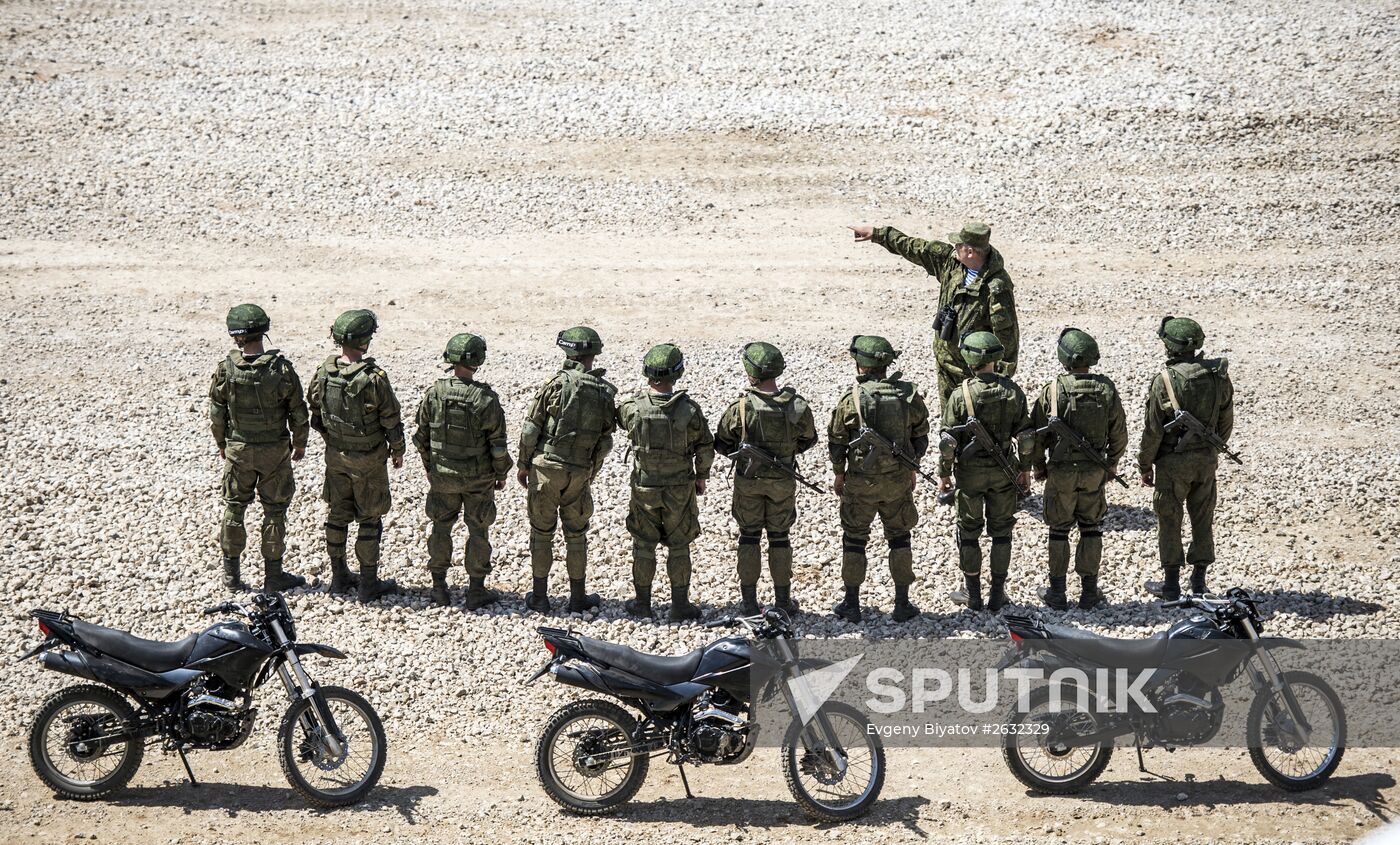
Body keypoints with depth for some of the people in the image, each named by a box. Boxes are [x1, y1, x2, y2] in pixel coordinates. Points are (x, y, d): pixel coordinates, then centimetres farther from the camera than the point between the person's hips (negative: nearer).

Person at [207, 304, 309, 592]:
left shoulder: (225, 369, -12)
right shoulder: (282, 369, -16)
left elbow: (216, 413, -2)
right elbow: (298, 412, -8)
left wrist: (222, 444, 14)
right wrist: (300, 444, 8)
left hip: (238, 449, 1)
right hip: (275, 450, -1)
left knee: (234, 508, 15)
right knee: (274, 510, 9)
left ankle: (232, 574, 19)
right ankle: (273, 575, 14)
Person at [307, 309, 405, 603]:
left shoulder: (323, 372, -8)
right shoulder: (374, 378, -25)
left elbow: (315, 409, 6)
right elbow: (391, 419, -16)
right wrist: (398, 450, 1)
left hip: (335, 454, 5)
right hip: (368, 460, -5)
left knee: (337, 514, 16)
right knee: (370, 519, 6)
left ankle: (339, 578, 24)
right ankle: (369, 584, 11)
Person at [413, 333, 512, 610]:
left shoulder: (433, 394, -9)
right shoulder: (486, 399, -17)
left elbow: (422, 438, 2)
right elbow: (498, 444, -12)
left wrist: (429, 468, 16)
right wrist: (501, 474, 3)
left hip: (442, 475, 3)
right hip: (478, 478, -3)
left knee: (441, 528, 16)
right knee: (478, 531, 10)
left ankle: (439, 588, 20)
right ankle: (476, 591, 14)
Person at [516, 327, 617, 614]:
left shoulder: (557, 384, -11)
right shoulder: (605, 393, -1)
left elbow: (531, 428, -9)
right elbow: (604, 442, 4)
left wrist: (523, 464, 3)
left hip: (545, 468, -2)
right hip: (579, 473, 2)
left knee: (541, 533, 8)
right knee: (576, 535, 14)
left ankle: (539, 597, 12)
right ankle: (578, 597, 18)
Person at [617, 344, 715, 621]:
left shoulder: (633, 407, -16)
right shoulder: (689, 409, -16)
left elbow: (619, 419, 9)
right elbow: (705, 446, -5)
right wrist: (701, 476, 10)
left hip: (644, 486, 0)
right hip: (680, 488, 0)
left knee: (643, 545, 14)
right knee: (678, 546, 11)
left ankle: (642, 603, 20)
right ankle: (680, 606, 16)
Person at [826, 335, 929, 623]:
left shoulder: (851, 398, -12)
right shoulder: (910, 395, -4)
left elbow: (836, 441, -4)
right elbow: (920, 436, 4)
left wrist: (839, 474, 9)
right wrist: (912, 469, 17)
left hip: (860, 481, -2)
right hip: (899, 480, 2)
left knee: (854, 538, 11)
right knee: (900, 537, 14)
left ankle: (851, 605, 15)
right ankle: (902, 604, 15)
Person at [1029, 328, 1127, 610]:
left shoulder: (1053, 391, -15)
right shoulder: (1107, 390, -6)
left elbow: (1037, 433, -8)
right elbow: (1119, 435, 2)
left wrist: (1038, 465, 7)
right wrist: (1111, 465, 17)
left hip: (1061, 471, -2)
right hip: (1095, 471, 2)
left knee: (1059, 531, 9)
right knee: (1091, 529, 13)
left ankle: (1057, 592, 14)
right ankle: (1089, 591, 16)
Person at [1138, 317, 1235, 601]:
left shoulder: (1165, 380, -18)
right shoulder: (1218, 375, -3)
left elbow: (1153, 429, -14)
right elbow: (1226, 422, 6)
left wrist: (1145, 465, -3)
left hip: (1173, 460, -5)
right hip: (1206, 460, 5)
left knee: (1170, 521, 6)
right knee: (1203, 519, 14)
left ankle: (1171, 583, 12)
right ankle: (1199, 581, 21)